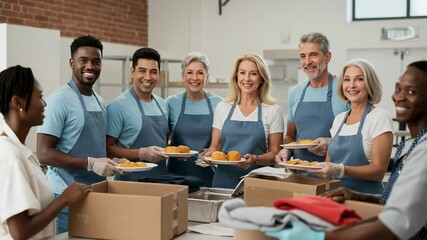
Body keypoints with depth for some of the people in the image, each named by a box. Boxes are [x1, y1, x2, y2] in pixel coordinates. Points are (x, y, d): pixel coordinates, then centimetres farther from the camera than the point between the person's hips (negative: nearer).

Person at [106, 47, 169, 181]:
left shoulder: (162, 105, 9)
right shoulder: (118, 106, -11)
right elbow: (107, 147, -13)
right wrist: (141, 153, -22)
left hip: (161, 180, 6)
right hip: (130, 181, -6)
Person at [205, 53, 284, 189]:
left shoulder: (272, 111, 0)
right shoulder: (222, 107, 8)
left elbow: (275, 153, 0)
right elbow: (215, 145, 12)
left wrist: (255, 159, -17)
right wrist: (210, 154, -9)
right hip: (224, 180, 2)